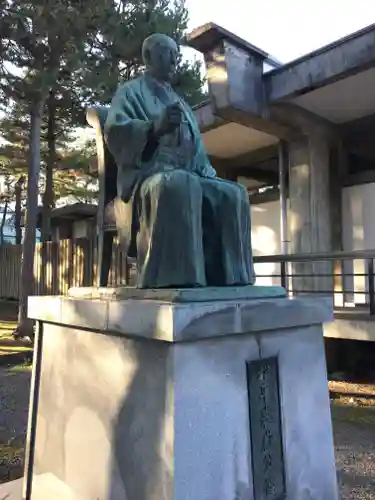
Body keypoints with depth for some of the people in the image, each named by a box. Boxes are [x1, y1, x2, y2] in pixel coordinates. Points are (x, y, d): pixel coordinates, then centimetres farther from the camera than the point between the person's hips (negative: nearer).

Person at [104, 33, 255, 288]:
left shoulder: (180, 103, 32)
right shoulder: (131, 91, 12)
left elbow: (197, 148, 26)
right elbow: (114, 131, -8)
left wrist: (208, 174, 3)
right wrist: (155, 128, -27)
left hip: (189, 177, 7)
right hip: (147, 178, -6)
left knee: (233, 194, -16)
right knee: (180, 186, -39)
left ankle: (230, 282, -21)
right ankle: (178, 284, -44)